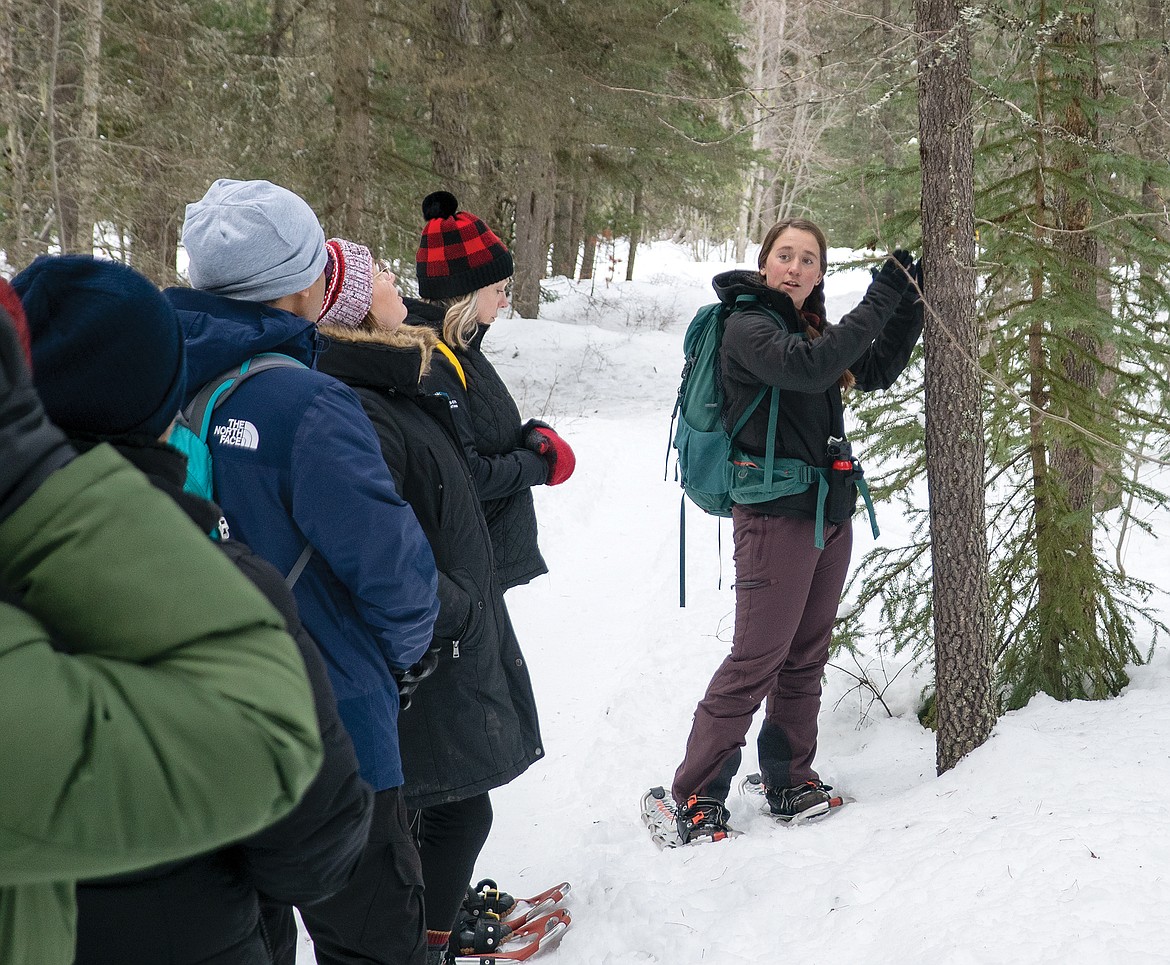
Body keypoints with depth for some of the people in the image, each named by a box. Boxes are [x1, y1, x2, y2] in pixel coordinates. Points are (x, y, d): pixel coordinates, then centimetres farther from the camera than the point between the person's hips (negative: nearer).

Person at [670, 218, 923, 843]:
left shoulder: (809, 328, 13)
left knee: (806, 657, 13)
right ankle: (695, 796, 4)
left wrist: (911, 303, 7)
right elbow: (806, 369, -29)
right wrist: (879, 302, -23)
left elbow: (877, 372, 18)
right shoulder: (746, 326, -12)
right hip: (775, 516, -8)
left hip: (828, 512, 8)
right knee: (756, 660, -6)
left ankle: (790, 782, 25)